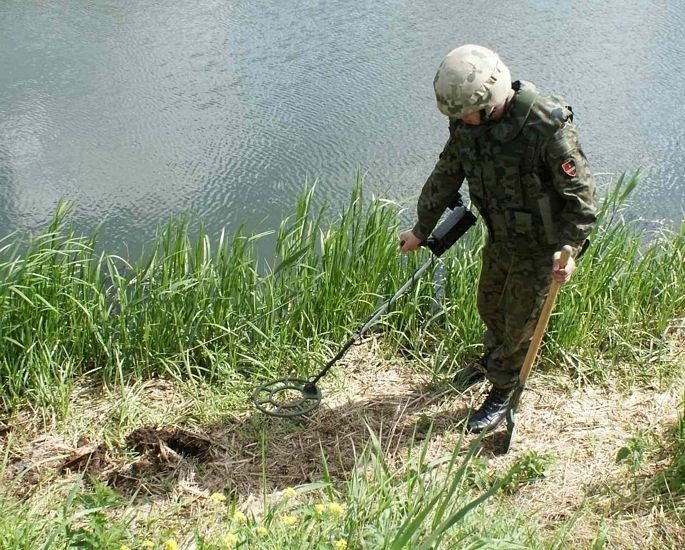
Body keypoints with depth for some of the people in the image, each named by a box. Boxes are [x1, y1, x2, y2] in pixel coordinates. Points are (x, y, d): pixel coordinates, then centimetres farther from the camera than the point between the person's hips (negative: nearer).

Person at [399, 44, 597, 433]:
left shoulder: (547, 127, -32)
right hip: (500, 239, 6)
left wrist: (569, 248, -34)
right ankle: (493, 359, 56)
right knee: (489, 307, 25)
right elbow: (445, 176, 4)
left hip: (540, 248, -6)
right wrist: (422, 230, 12)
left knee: (520, 322, 10)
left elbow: (583, 196, -24)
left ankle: (503, 393, 33)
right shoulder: (469, 122, -12)